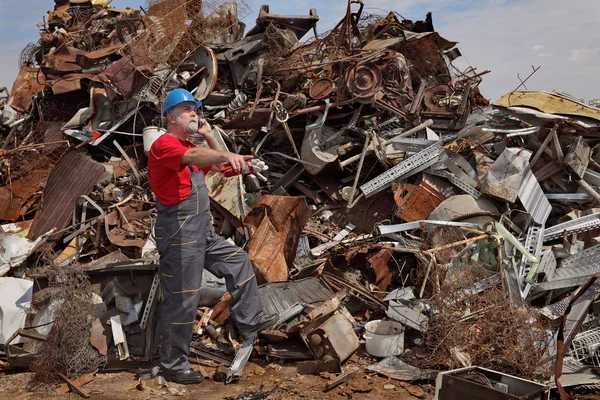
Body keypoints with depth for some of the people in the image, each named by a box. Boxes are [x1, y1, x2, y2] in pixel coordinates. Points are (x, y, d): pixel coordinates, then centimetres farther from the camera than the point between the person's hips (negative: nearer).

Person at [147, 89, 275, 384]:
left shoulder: (189, 147, 18)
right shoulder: (164, 144, -12)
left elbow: (218, 165, 21)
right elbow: (194, 156, -33)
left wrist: (209, 135, 10)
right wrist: (228, 155, -50)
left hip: (202, 232, 10)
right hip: (179, 232, -10)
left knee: (238, 262, 15)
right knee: (181, 300, -4)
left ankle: (249, 321, 24)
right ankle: (173, 365, 8)